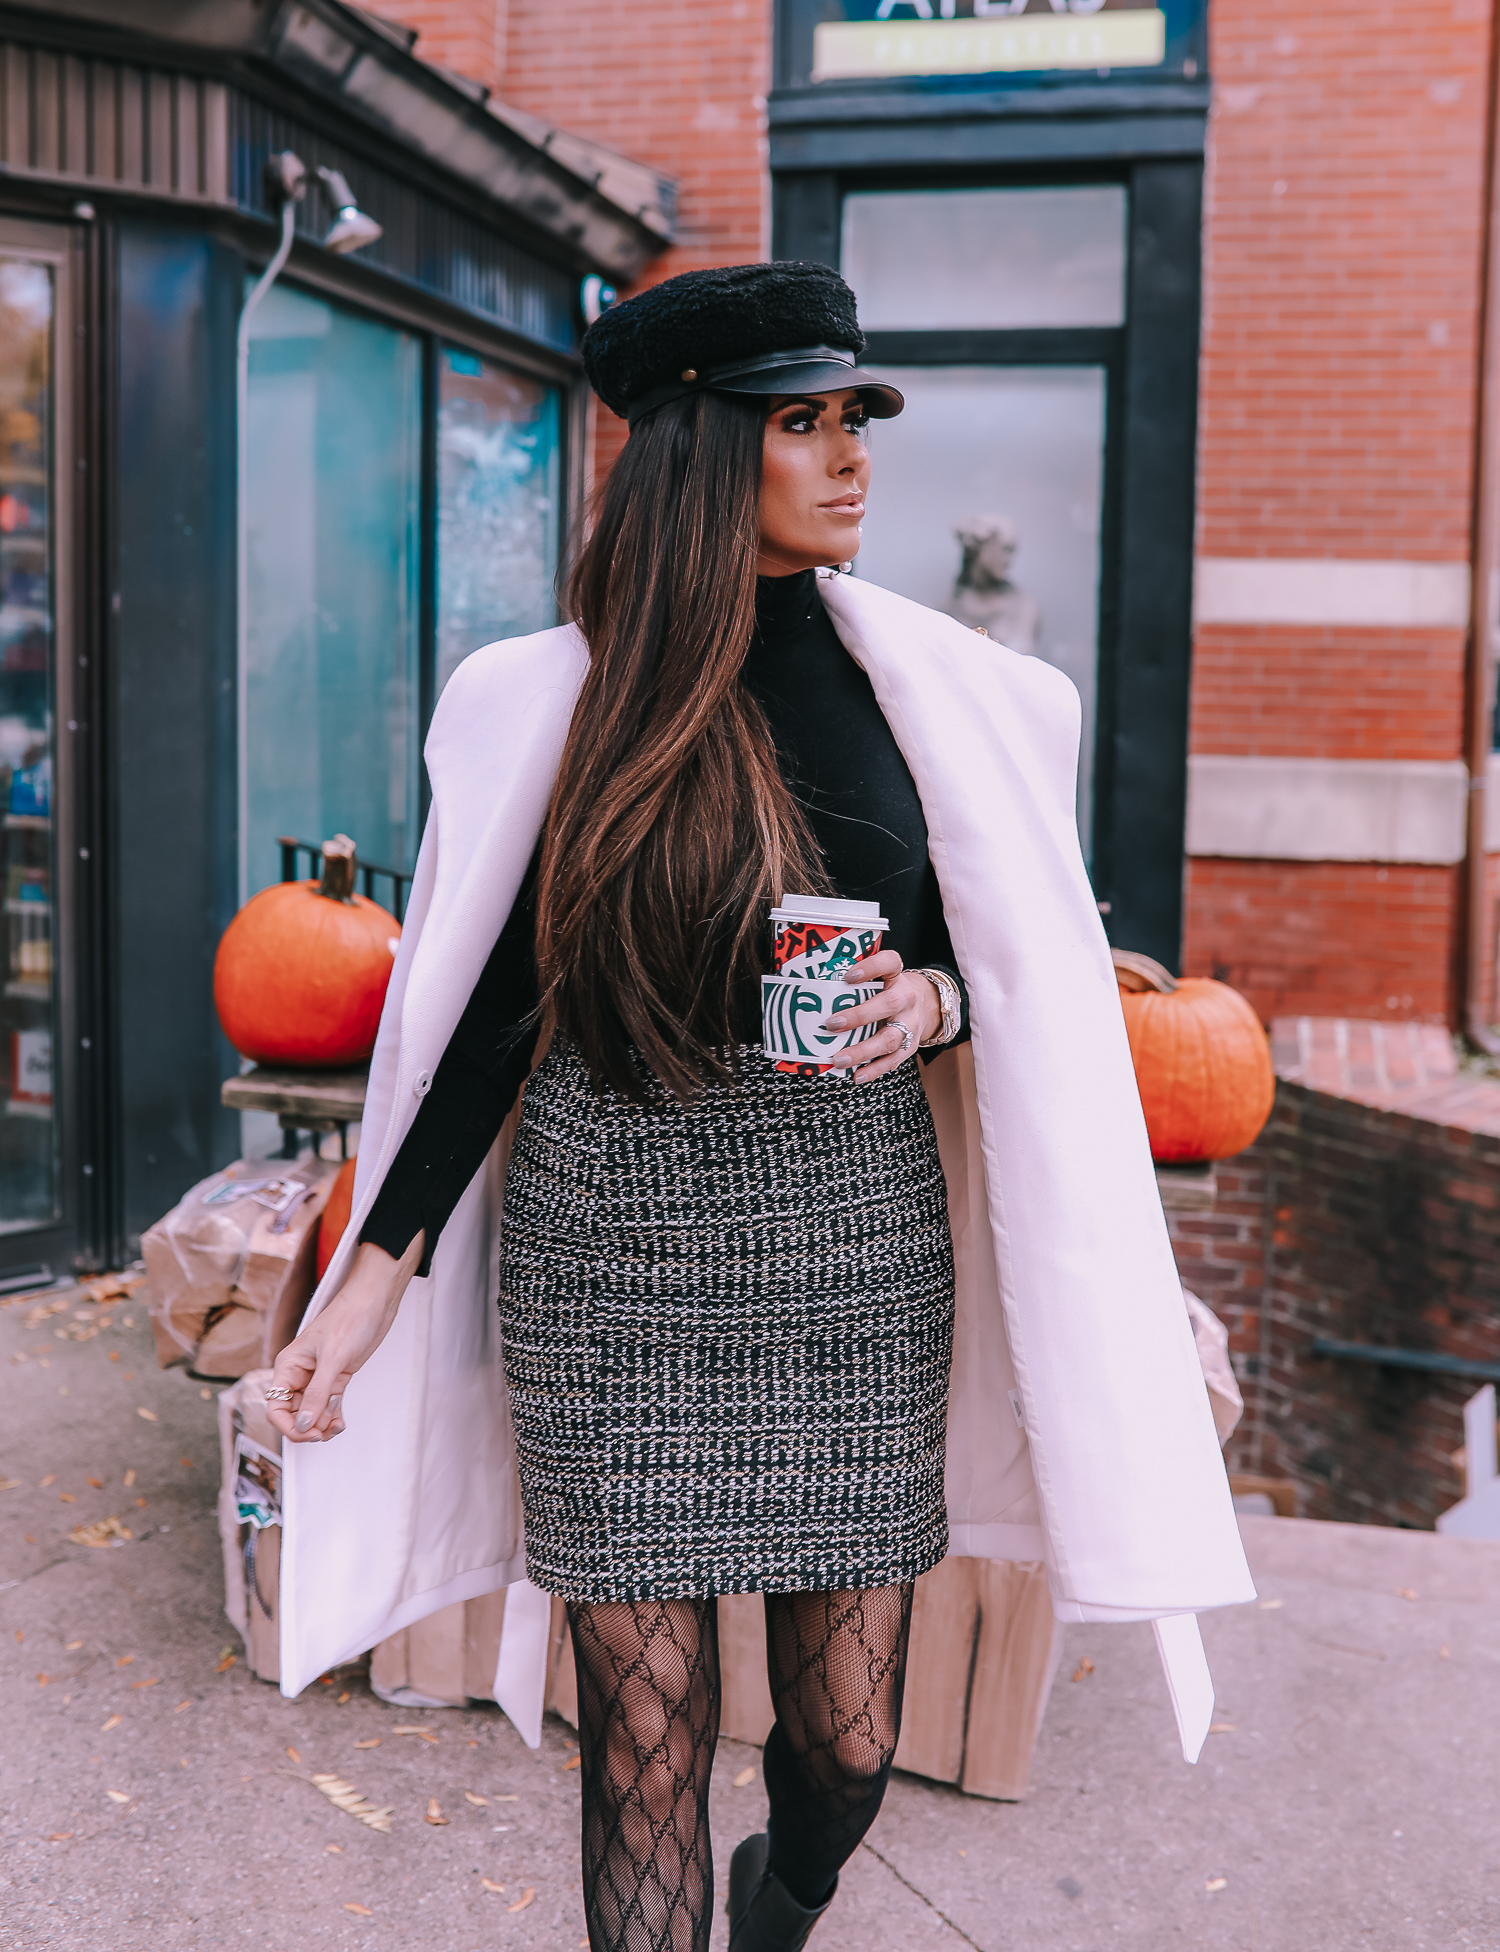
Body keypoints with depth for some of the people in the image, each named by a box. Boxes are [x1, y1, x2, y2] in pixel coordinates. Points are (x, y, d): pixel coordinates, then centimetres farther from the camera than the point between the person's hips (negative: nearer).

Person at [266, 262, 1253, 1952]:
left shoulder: (918, 688, 4)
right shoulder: (556, 697, 0)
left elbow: (1001, 963, 13)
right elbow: (496, 996, 2)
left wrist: (933, 1003, -11)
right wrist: (380, 1264, -3)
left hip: (857, 1239, 2)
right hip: (609, 1249, -1)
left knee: (847, 1745, 10)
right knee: (643, 1738, 3)